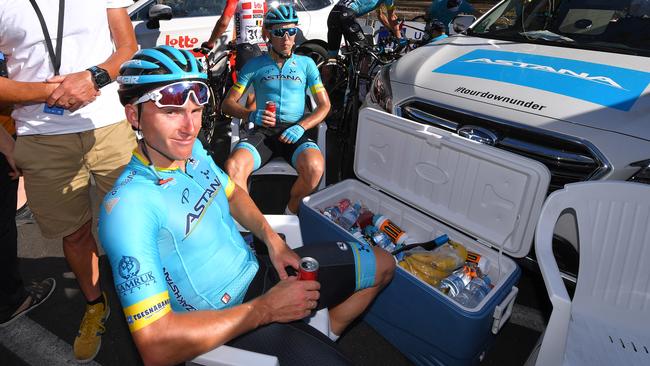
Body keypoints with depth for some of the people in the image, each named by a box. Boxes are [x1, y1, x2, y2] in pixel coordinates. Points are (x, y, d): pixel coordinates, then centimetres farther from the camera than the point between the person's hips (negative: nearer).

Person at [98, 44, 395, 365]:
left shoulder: (191, 149, -4)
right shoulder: (127, 207, -27)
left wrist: (273, 240, -3)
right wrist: (267, 308, -23)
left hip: (259, 269, 7)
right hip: (226, 321, -7)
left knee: (383, 265, 11)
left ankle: (326, 331, 26)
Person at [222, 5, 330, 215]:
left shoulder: (306, 64, 11)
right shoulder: (255, 65, 10)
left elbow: (324, 105, 8)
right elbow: (228, 103, 8)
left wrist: (301, 126, -11)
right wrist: (251, 116, -14)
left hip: (294, 131, 0)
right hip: (262, 131, 0)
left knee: (315, 167, -32)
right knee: (233, 167, -31)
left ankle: (291, 211, -3)